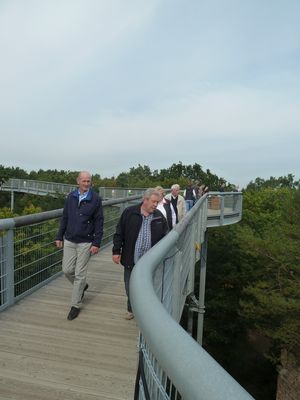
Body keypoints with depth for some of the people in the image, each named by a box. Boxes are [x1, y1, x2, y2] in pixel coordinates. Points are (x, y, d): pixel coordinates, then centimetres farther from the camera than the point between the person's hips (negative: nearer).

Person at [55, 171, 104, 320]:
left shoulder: (96, 199, -9)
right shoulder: (71, 197, 3)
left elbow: (99, 223, -9)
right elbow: (65, 218, 10)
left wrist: (96, 243, -13)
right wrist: (59, 236, 8)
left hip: (85, 242, -4)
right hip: (69, 241, 4)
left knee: (80, 274, 2)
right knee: (67, 270, 7)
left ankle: (75, 305, 18)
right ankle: (82, 286, 37)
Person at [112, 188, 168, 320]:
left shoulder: (159, 217, 1)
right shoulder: (129, 212, -5)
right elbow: (119, 233, -1)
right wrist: (116, 251, -4)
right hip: (131, 260, 0)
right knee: (130, 287, 14)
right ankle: (131, 309, 38)